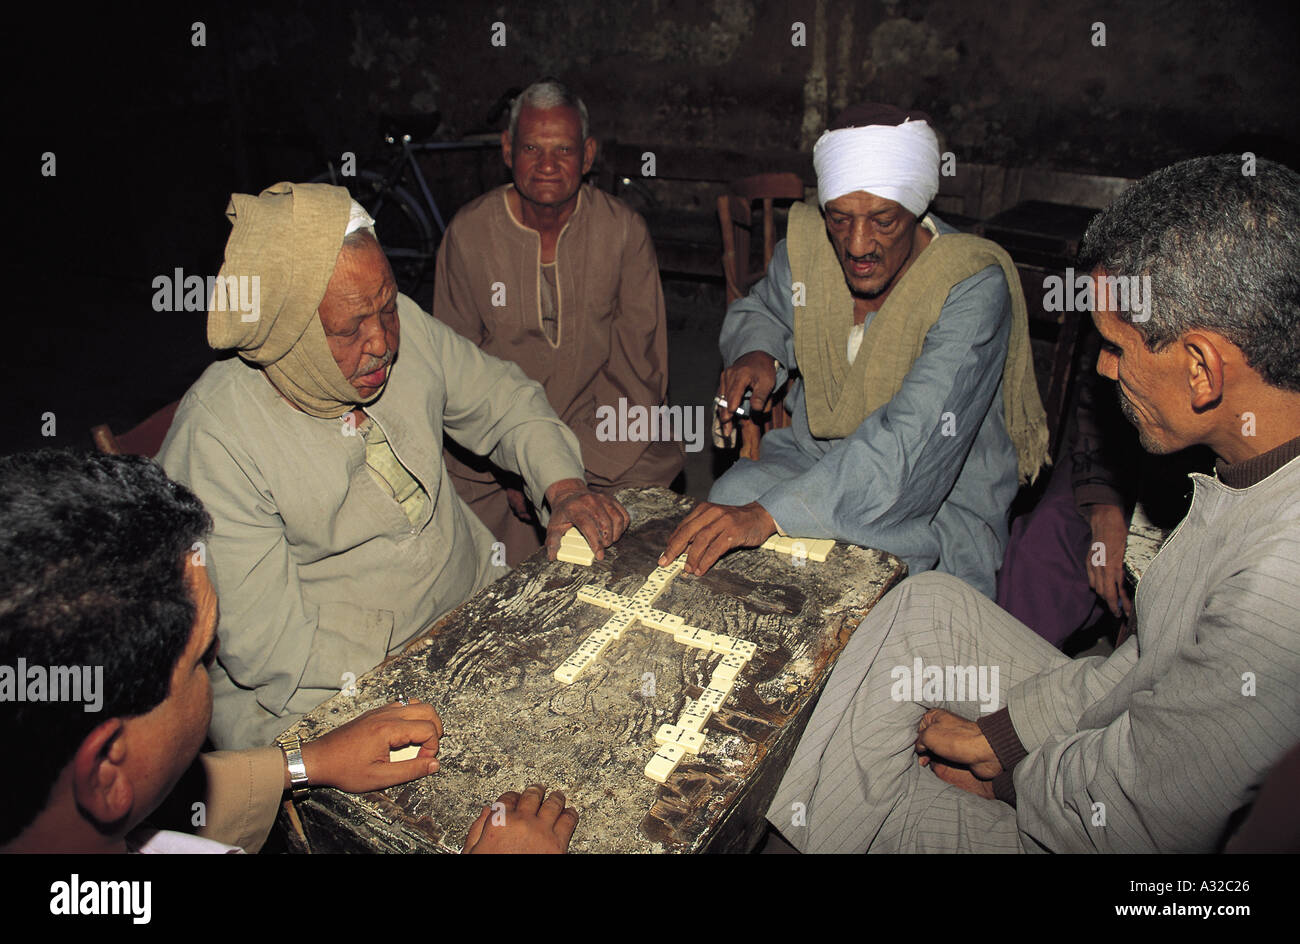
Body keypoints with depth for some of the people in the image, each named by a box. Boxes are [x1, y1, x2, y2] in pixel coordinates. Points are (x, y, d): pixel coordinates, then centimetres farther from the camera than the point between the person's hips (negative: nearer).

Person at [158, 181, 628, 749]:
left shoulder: (406, 329, -7)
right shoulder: (211, 443, -22)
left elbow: (503, 399, 11)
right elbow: (266, 648, -20)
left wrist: (564, 486, -7)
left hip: (478, 597, 6)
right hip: (331, 697, -6)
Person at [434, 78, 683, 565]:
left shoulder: (623, 229, -3)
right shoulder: (468, 233, -4)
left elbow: (640, 357, -3)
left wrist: (583, 464, -14)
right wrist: (512, 467, -13)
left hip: (602, 432, 1)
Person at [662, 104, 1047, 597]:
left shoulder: (973, 286, -24)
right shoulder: (807, 242, -6)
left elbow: (914, 443, -36)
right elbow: (759, 308, 18)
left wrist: (768, 513, -46)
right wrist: (756, 352, -8)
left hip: (940, 504, -4)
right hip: (812, 455, 5)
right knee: (725, 502, -25)